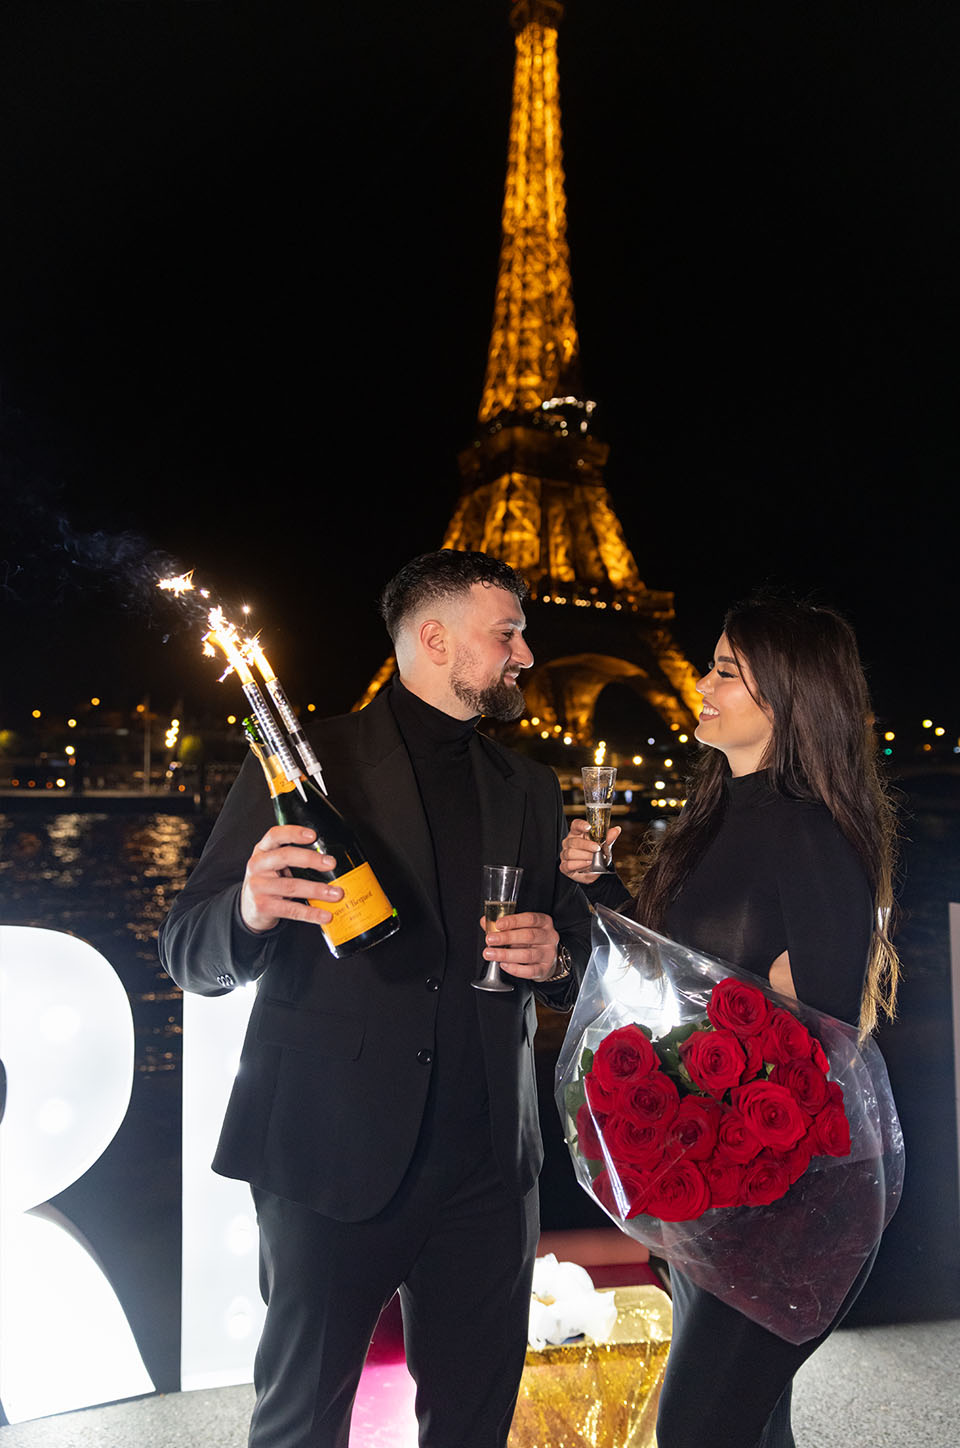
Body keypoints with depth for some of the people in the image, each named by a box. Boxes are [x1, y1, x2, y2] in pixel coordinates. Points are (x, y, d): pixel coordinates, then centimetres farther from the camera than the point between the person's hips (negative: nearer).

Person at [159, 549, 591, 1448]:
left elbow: (578, 952, 15)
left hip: (487, 1161, 4)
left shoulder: (529, 790, 11)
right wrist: (252, 911, -28)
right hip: (333, 1155, -3)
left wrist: (555, 956, -8)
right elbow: (190, 953, -6)